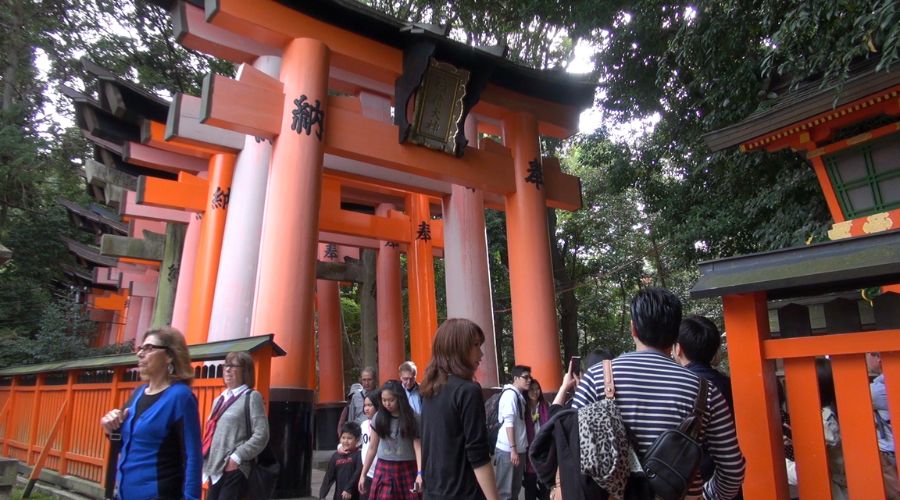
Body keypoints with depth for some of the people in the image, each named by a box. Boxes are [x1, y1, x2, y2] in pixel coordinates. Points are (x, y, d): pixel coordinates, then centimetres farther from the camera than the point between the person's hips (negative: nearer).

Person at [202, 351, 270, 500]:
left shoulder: (252, 397, -4)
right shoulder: (218, 400, 18)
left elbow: (261, 435, -12)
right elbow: (211, 435, 21)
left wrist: (237, 457, -15)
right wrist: (207, 464, 11)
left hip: (235, 470, -7)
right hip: (215, 470, 7)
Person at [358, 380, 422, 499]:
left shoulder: (413, 418, -7)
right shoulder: (379, 418, 0)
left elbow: (418, 447, -12)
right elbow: (372, 448, 6)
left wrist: (420, 473, -24)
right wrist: (363, 474, 7)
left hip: (407, 469, -2)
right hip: (384, 469, 2)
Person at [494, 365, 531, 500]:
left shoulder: (519, 395, 14)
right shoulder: (510, 394, -14)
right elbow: (508, 423, -19)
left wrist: (517, 448, 12)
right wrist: (513, 449, -21)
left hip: (518, 448, 9)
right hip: (508, 450, -9)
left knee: (515, 488, 16)